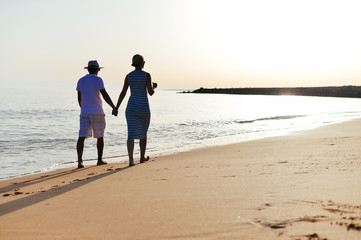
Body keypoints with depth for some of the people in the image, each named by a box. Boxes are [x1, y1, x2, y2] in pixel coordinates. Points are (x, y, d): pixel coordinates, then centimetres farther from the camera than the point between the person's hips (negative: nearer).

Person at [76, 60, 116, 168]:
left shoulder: (81, 81, 10)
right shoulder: (97, 80, -6)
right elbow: (105, 95, -16)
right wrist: (114, 107, -14)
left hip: (84, 112, 4)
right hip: (97, 112, -4)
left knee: (82, 137, -3)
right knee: (100, 136, 12)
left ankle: (79, 160, -17)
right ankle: (100, 160, 18)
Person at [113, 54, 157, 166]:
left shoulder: (128, 76, 3)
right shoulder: (146, 75, -7)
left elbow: (123, 93, -1)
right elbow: (150, 92, -12)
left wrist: (116, 108, 3)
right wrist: (154, 86, 12)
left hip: (131, 107, 2)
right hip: (143, 107, -2)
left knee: (131, 134, -2)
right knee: (143, 132, 17)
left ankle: (131, 159, -18)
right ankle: (142, 157, 30)